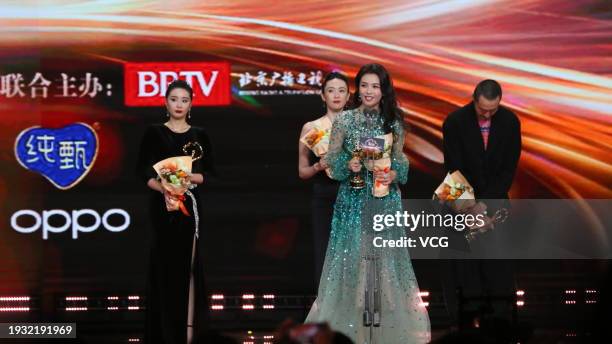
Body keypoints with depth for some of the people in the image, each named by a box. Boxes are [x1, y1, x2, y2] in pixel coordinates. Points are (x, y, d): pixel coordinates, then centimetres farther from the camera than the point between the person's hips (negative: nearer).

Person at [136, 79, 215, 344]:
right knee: (165, 265, -4)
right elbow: (144, 172, -3)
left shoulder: (199, 136, 10)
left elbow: (209, 173, 7)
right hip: (162, 206, -2)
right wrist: (164, 189, -21)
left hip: (190, 206, 2)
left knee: (188, 264, -1)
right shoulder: (154, 133, 4)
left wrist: (190, 177, -13)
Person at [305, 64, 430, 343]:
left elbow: (400, 161, 8)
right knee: (352, 255, -1)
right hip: (353, 199, -2)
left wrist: (393, 175, -12)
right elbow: (332, 160, 0)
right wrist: (349, 165, -19)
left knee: (383, 256, 3)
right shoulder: (344, 120, -1)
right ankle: (350, 321, 6)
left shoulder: (393, 122, 4)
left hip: (385, 200, 2)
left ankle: (383, 318, 11)